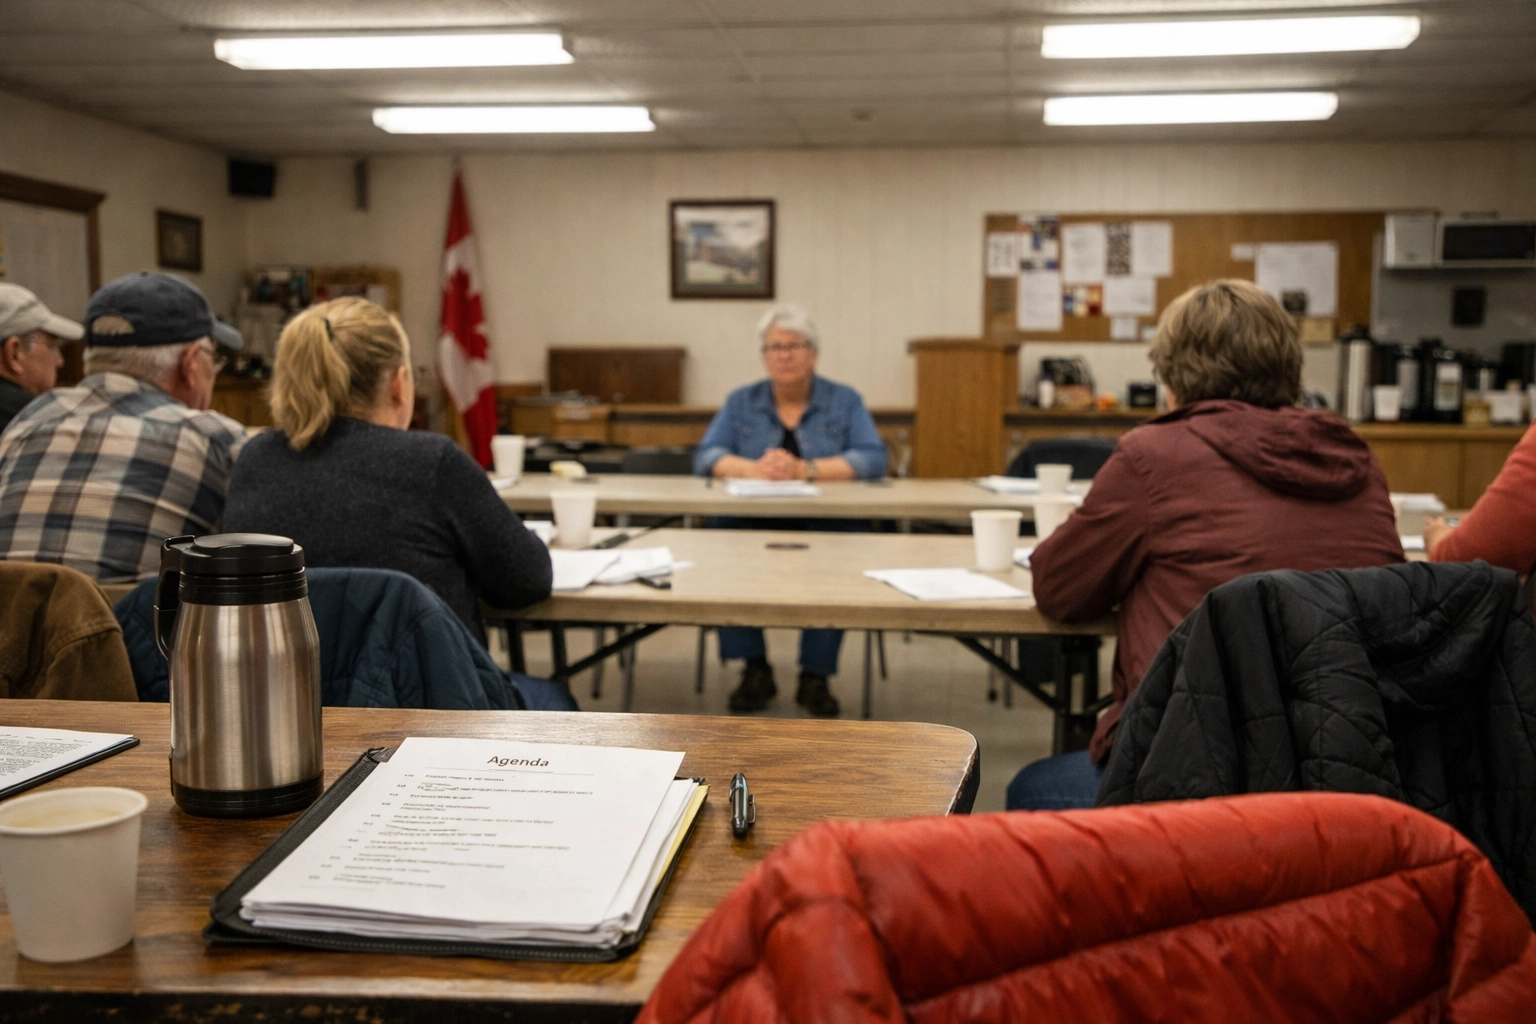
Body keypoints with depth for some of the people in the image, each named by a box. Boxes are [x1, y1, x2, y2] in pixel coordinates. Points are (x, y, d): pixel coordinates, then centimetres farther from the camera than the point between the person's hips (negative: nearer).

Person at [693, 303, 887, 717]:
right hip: (752, 523, 2)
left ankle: (815, 676, -18)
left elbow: (873, 459, -5)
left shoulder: (845, 401, 10)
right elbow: (706, 457, 3)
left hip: (822, 526, -1)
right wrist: (754, 468, -18)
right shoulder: (741, 402, 15)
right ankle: (754, 670, -16)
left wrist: (805, 469, -18)